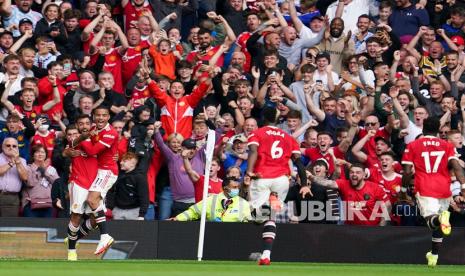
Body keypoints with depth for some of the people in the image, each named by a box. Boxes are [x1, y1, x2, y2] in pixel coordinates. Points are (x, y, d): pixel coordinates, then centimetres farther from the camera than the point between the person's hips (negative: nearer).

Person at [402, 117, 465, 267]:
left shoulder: (412, 146, 8)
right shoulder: (447, 146, 11)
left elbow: (407, 172, 3)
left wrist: (404, 189, 16)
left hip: (425, 189, -3)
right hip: (444, 189, 3)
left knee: (431, 220, -18)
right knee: (439, 226, 20)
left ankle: (439, 219, -53)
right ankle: (434, 255, 27)